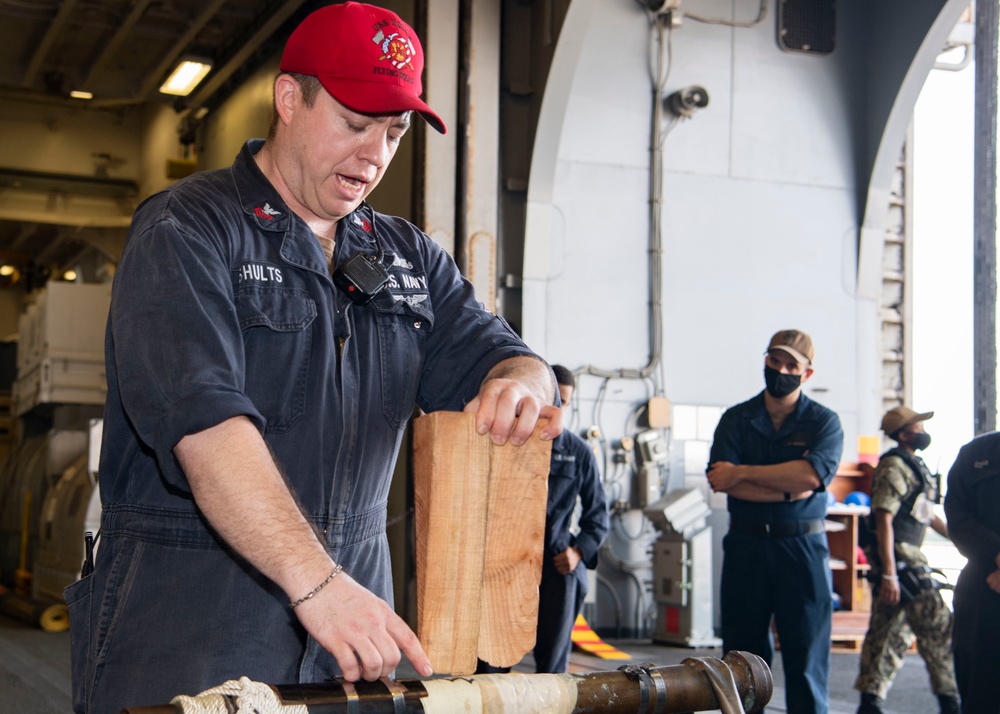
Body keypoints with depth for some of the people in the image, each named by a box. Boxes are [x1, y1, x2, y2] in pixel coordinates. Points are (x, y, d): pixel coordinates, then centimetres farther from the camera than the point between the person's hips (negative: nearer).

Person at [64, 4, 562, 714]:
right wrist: (315, 581, -30)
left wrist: (520, 385, -18)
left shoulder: (410, 258, 15)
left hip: (352, 599, 5)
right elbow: (202, 418, -21)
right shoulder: (186, 231, -7)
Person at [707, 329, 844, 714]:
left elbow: (813, 474, -16)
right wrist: (789, 489, -14)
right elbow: (720, 479, -9)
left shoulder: (824, 422, 4)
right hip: (745, 547, 2)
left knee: (807, 655, 0)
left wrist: (743, 473, -13)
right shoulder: (736, 419, 8)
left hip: (802, 548, -1)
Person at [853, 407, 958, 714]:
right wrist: (889, 574, -24)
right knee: (938, 626, -6)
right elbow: (884, 519, -20)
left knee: (891, 632, 11)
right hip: (898, 559, -10)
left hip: (909, 558, 10)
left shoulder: (915, 466, 18)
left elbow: (928, 515, 28)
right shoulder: (895, 467, -14)